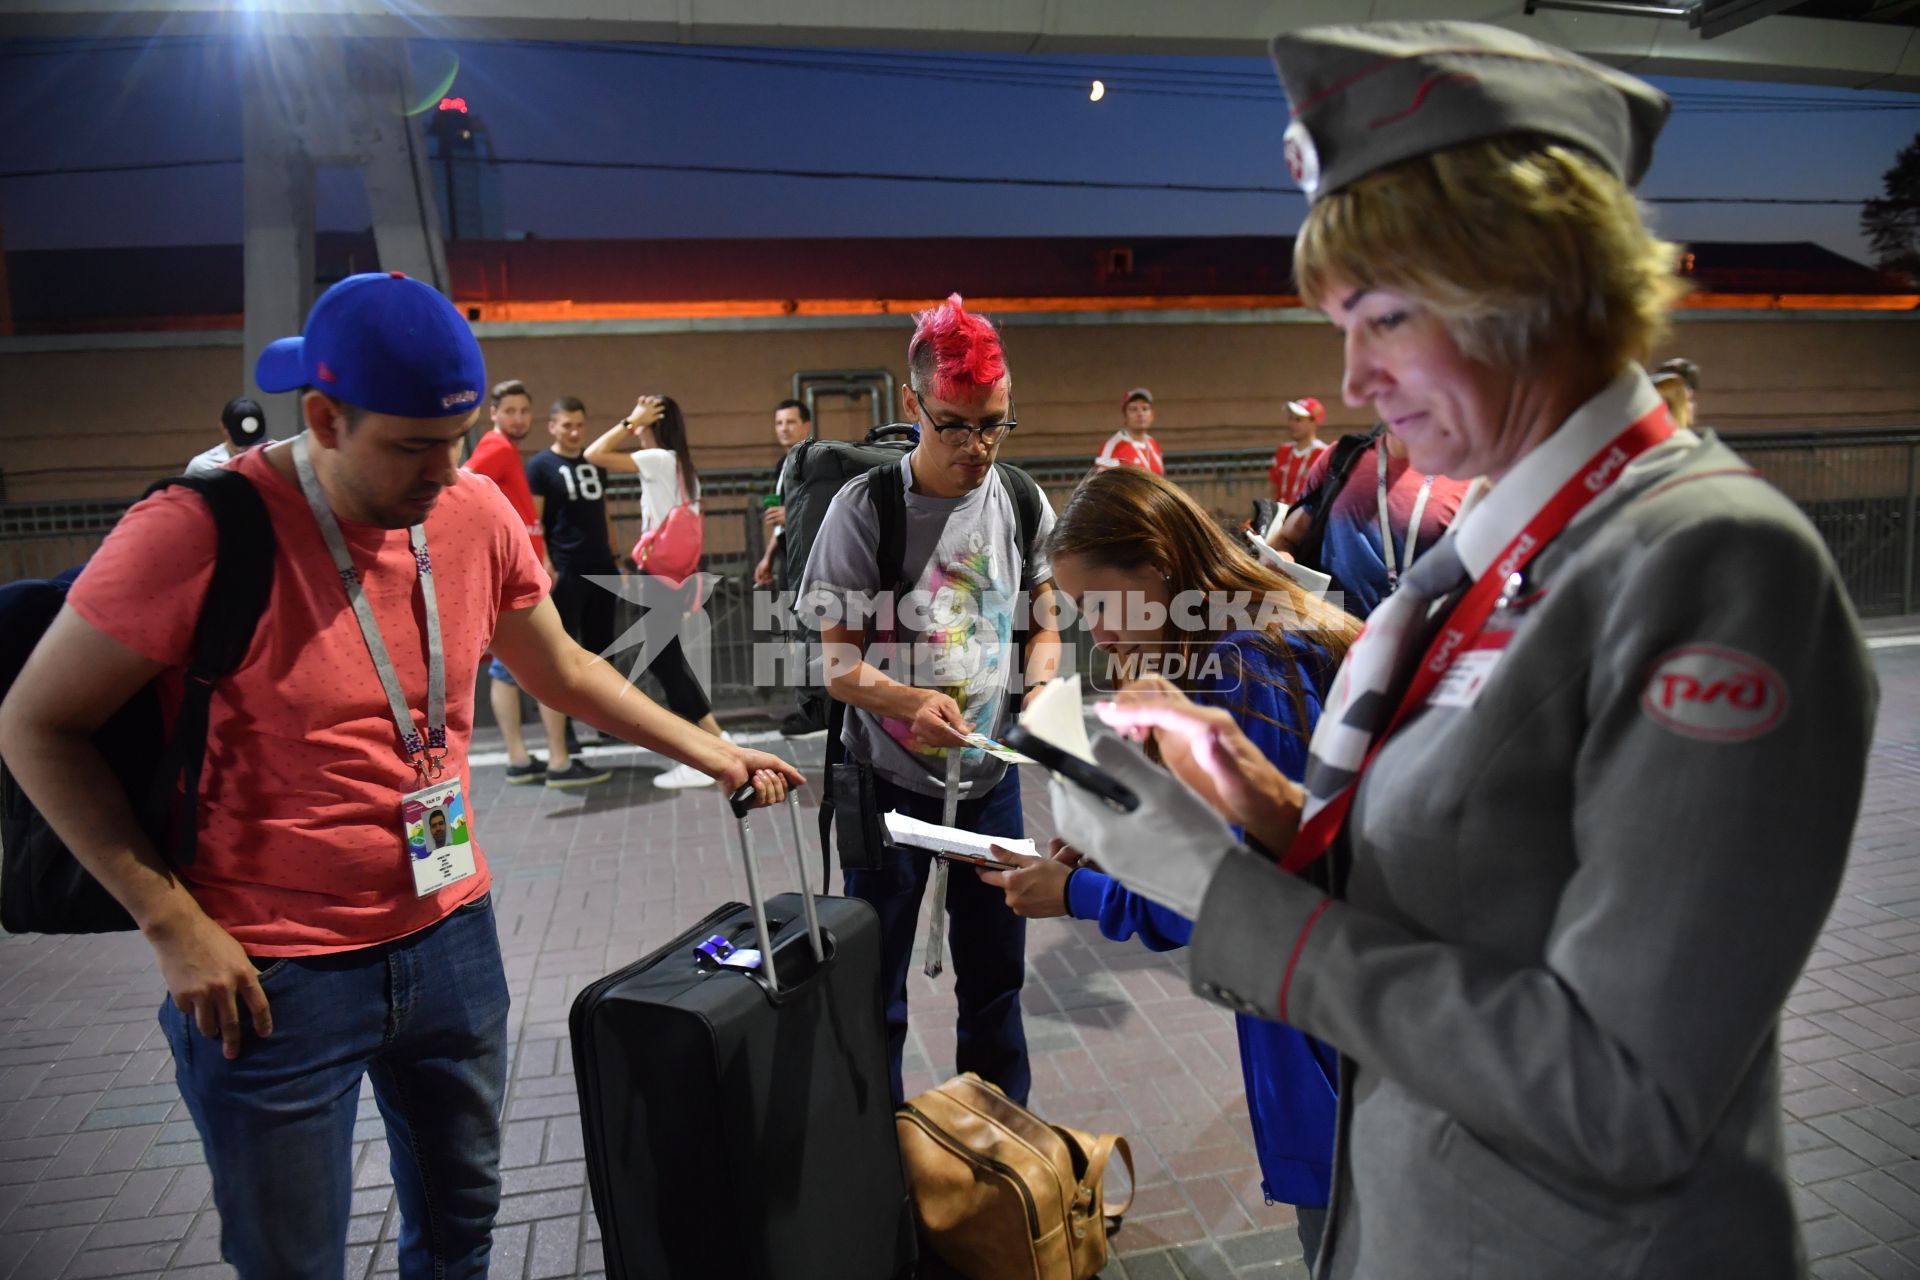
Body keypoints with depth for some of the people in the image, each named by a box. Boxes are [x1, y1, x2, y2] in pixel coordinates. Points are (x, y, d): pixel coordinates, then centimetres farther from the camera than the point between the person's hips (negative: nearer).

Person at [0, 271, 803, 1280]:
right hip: (270, 977, -4)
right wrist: (172, 922, -14)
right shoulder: (199, 533, -19)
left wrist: (709, 752, 6)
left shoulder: (477, 513, -4)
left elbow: (562, 671, 10)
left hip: (451, 934, 5)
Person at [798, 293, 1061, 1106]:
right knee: (875, 985, 11)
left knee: (995, 975, 17)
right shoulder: (866, 507, -14)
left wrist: (1039, 689, -14)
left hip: (991, 776, 4)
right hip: (889, 781, -3)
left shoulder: (1021, 500, -2)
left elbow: (1043, 625, 8)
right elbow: (838, 666, -15)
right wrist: (912, 702, -35)